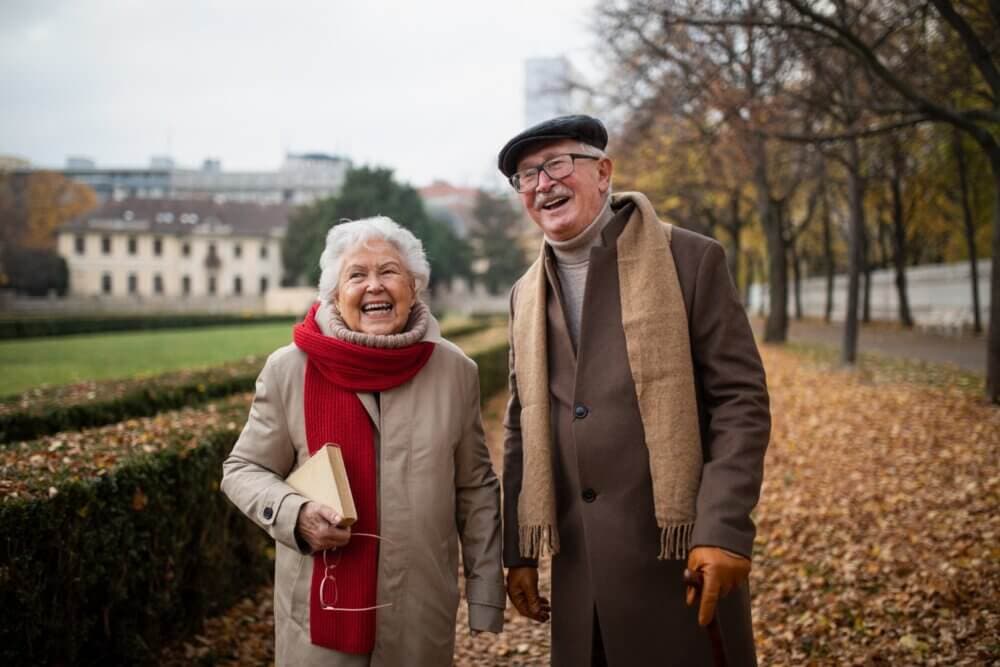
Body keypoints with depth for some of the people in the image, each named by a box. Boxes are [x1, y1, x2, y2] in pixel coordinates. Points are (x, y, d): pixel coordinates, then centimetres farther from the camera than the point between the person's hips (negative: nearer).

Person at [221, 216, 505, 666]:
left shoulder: (455, 371, 1)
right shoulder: (289, 370, -5)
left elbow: (476, 489, 7)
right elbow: (242, 469, 4)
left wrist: (485, 595, 6)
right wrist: (294, 515, -16)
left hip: (423, 610, 2)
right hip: (321, 605, -1)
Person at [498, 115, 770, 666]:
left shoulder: (690, 261, -4)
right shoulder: (527, 294, 12)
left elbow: (741, 400, -8)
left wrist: (724, 530, -18)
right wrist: (520, 553, 11)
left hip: (680, 559, -4)